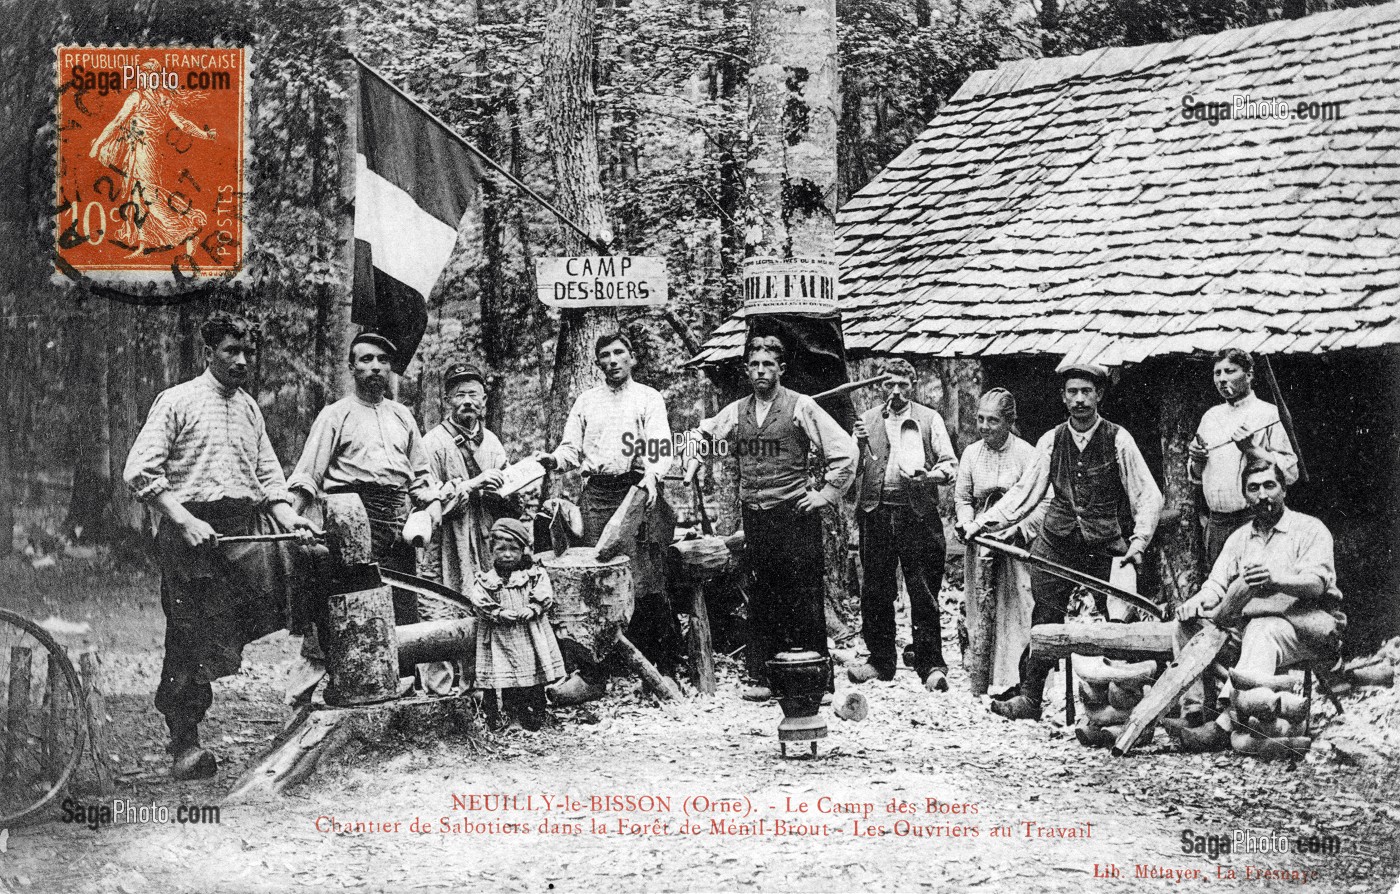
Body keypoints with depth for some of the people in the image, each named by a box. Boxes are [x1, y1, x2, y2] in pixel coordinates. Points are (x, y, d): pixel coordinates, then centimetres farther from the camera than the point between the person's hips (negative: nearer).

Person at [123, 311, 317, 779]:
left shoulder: (249, 407, 19)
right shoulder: (177, 401, 1)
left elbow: (269, 476, 19)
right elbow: (139, 472, -7)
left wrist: (288, 519, 0)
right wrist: (184, 521, -15)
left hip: (248, 526, 5)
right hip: (194, 526, -5)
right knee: (190, 636, -2)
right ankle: (184, 741, 13)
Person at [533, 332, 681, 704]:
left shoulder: (649, 398, 10)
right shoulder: (586, 401, 20)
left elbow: (659, 448, -2)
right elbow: (571, 447, 17)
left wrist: (651, 476, -22)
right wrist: (555, 460, -5)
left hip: (636, 492, -3)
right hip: (596, 494, 3)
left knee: (644, 581, -9)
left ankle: (666, 666, 3)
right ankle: (593, 673, -4)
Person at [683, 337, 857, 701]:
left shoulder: (800, 407, -3)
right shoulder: (736, 411, 10)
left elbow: (844, 449, -5)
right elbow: (699, 434, 28)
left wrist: (826, 493, -5)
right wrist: (692, 463, 12)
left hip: (795, 516, -4)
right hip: (754, 518, 4)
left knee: (805, 599, -2)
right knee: (761, 600, 7)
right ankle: (761, 677, 13)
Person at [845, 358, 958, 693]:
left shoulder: (929, 419, 8)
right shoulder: (867, 420, 13)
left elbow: (950, 465, 4)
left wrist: (928, 475, -16)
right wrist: (859, 446, -10)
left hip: (918, 512, -2)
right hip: (876, 512, 2)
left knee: (924, 593, -3)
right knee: (876, 591, 6)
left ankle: (931, 666, 1)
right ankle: (880, 661, 17)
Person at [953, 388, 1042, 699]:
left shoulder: (1026, 454, -7)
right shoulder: (971, 453, 6)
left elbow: (1040, 502, -9)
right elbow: (962, 498, 11)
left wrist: (1017, 529, -20)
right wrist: (967, 524, -7)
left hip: (1017, 542, -4)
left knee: (1014, 609, -5)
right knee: (979, 609, 5)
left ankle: (1008, 681, 0)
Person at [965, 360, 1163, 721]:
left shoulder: (1118, 440, -2)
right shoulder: (1051, 441, 5)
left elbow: (1148, 495, -1)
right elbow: (1024, 492, 7)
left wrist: (1139, 539, -14)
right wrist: (984, 522, -1)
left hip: (1106, 549, -2)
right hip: (1056, 546, 2)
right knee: (1044, 623, 2)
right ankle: (1030, 698, 9)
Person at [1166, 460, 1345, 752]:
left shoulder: (1311, 529, 2)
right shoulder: (1239, 538, 20)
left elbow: (1317, 582, -16)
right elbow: (1217, 583, 9)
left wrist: (1277, 579, -38)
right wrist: (1198, 601, -16)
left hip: (1307, 625, -6)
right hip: (1249, 624, 6)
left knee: (1262, 630, -39)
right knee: (1188, 622, -13)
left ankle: (1225, 725, -53)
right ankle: (1193, 712, -21)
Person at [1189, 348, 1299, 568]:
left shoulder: (1268, 415, -2)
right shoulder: (1211, 416, 17)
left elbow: (1290, 473, -9)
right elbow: (1196, 476, 23)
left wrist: (1252, 449, -16)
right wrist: (1197, 460, 2)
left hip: (1253, 521, -6)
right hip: (1216, 522, 6)